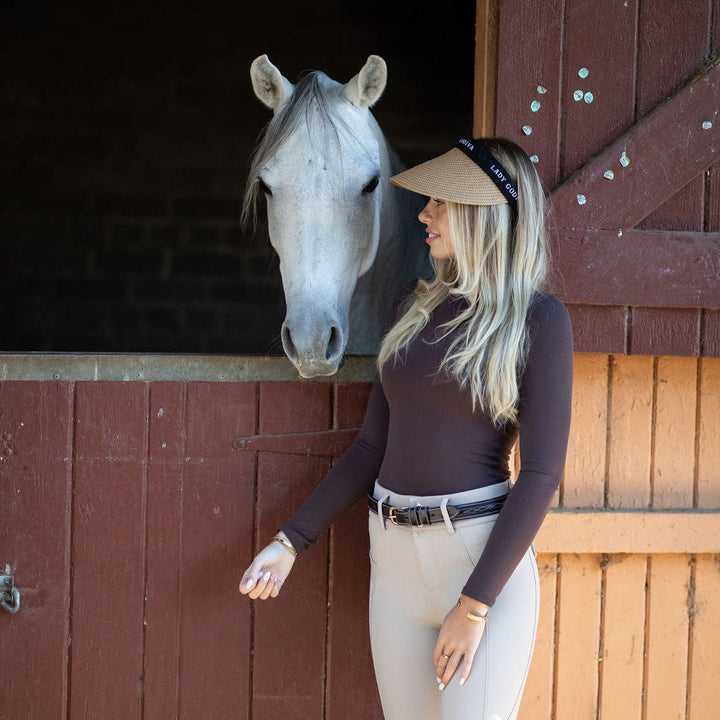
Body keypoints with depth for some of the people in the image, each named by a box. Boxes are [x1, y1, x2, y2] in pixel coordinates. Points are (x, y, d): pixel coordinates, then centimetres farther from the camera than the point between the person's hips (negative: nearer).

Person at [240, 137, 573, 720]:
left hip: (486, 556, -5)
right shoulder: (416, 311, 11)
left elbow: (542, 471, -12)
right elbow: (373, 447, 14)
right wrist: (291, 541, 7)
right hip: (395, 556, 6)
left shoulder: (537, 318, -7)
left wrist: (474, 605, -16)